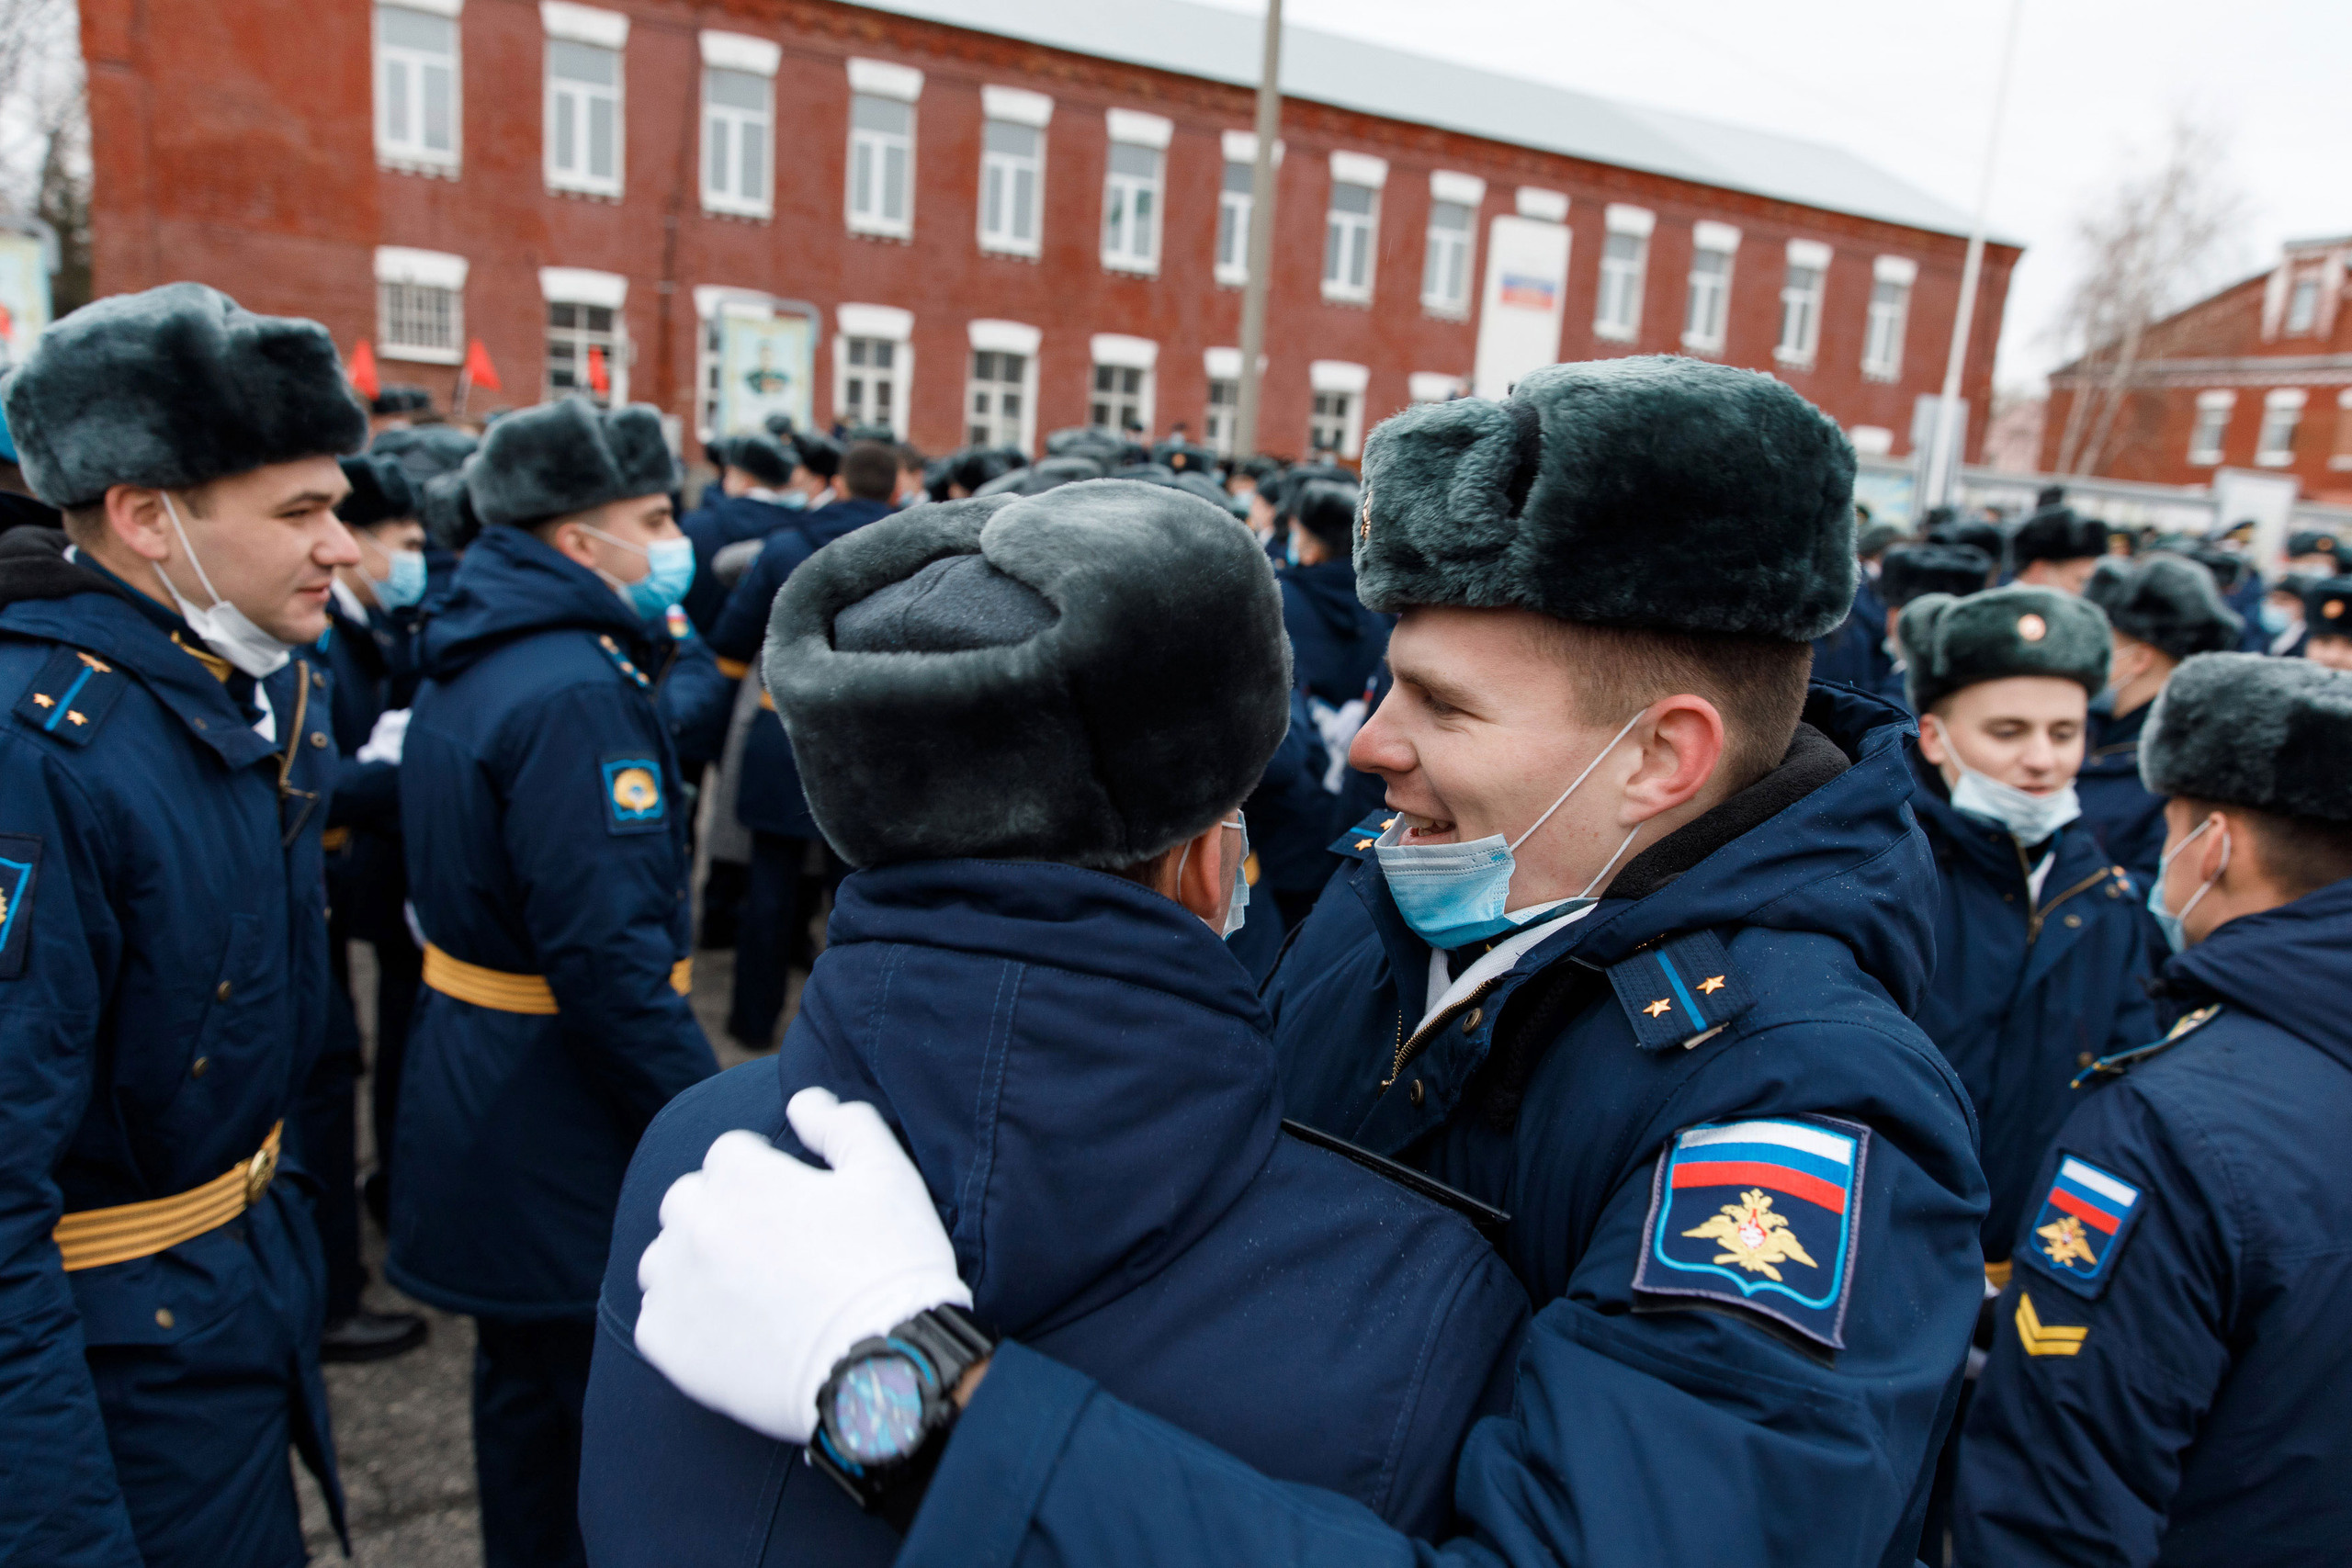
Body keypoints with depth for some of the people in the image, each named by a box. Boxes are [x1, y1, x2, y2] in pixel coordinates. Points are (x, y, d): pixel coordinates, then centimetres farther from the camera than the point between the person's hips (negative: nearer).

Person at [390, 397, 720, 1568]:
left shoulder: (465, 663, 10)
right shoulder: (579, 691, -23)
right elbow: (611, 954, -29)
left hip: (476, 1068, 10)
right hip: (560, 1100, -10)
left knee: (527, 1362, 24)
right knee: (577, 1382, 7)